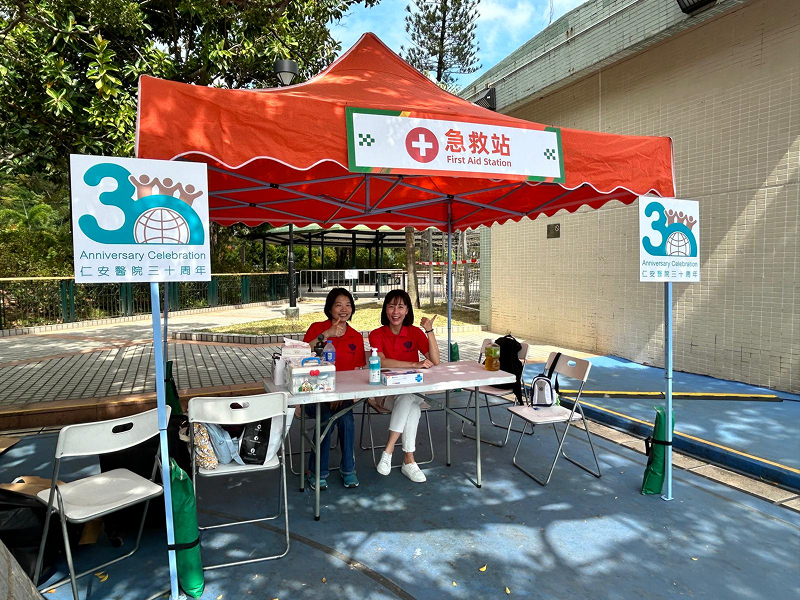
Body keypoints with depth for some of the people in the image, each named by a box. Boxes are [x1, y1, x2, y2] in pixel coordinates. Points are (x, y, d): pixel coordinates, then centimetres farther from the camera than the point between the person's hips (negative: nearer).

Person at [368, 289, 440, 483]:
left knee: (408, 399, -34)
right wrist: (415, 364, -27)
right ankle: (409, 460, -25)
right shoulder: (377, 335, -2)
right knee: (412, 407, -32)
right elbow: (382, 361, -21)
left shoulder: (415, 332, 4)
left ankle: (389, 449, -25)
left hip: (413, 392, 2)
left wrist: (429, 331, -17)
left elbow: (435, 361, -7)